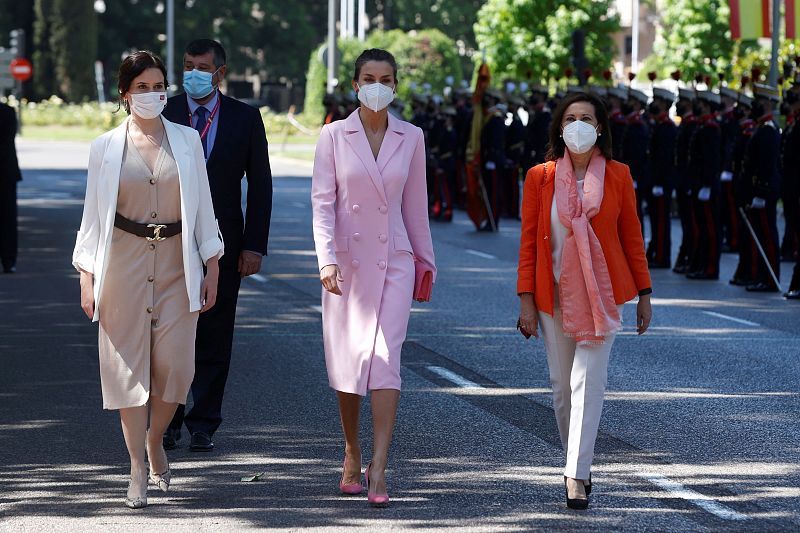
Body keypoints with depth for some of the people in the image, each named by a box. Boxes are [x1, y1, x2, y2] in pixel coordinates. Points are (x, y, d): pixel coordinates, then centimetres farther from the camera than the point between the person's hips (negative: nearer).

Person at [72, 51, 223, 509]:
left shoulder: (188, 141, 6)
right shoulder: (106, 147, 3)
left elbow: (203, 208, 9)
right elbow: (94, 215, 5)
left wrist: (212, 268, 4)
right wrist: (87, 278, -1)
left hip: (176, 264, 1)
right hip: (123, 261, -1)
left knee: (175, 364, -4)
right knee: (128, 363, -2)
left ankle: (155, 442, 24)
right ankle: (139, 471, 5)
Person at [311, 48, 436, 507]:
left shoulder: (411, 138, 5)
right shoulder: (334, 136, 0)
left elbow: (415, 205, 13)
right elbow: (322, 201, -5)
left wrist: (425, 260, 15)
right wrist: (327, 259, -17)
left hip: (394, 262, 0)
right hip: (347, 261, 0)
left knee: (385, 361, -11)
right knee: (347, 363, 7)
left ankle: (378, 471, -16)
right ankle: (352, 457, 25)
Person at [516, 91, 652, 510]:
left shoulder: (617, 176, 0)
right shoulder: (540, 177, 1)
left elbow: (632, 236, 5)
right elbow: (529, 240, 2)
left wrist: (644, 293, 5)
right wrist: (526, 299, -2)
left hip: (601, 294, -2)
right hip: (554, 295, 2)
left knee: (588, 382, -10)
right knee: (562, 385, 6)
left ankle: (577, 475, -12)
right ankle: (578, 465, 21)